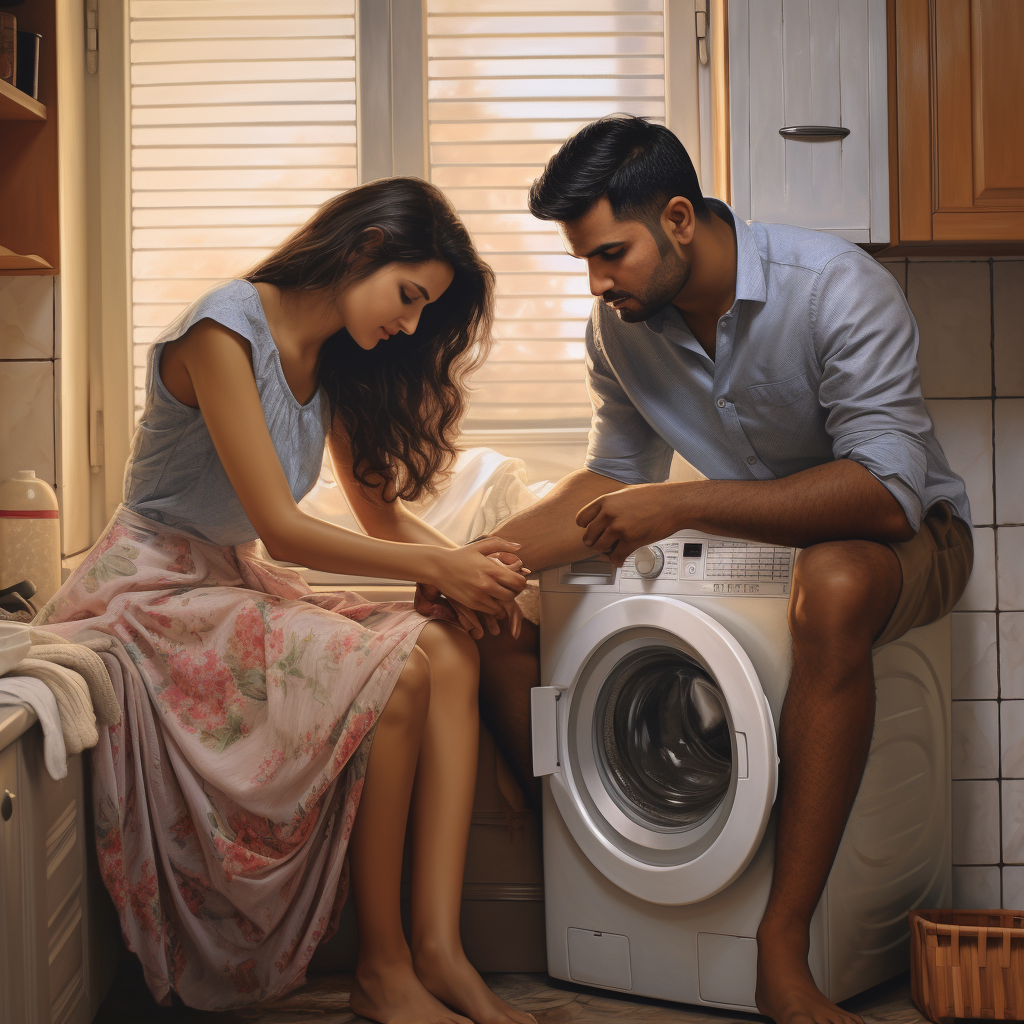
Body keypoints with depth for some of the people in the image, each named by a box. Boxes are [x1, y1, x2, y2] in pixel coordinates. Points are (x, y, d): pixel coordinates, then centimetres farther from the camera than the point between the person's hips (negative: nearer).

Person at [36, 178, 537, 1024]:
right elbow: (281, 529, -22)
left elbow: (380, 511, 13)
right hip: (154, 593, -8)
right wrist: (436, 567, -19)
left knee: (453, 655, -15)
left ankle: (438, 950, -20)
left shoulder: (334, 360, 9)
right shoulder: (226, 327, -18)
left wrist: (463, 559, -7)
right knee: (397, 670, -26)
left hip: (236, 587, 8)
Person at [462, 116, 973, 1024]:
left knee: (835, 584, -44)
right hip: (743, 532, 6)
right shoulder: (621, 324, -6)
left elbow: (886, 494, -34)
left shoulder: (839, 290, -25)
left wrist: (684, 504, -39)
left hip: (903, 534, -5)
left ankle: (783, 949, -37)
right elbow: (618, 475, 6)